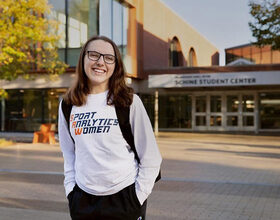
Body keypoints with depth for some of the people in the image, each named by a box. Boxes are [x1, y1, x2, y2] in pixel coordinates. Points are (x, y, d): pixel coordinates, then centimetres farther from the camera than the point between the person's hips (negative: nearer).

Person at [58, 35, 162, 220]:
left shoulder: (130, 102, -6)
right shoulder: (68, 105, 4)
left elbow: (151, 158, -4)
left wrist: (138, 197, -7)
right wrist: (70, 189, 6)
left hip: (124, 197, -3)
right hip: (82, 198, 3)